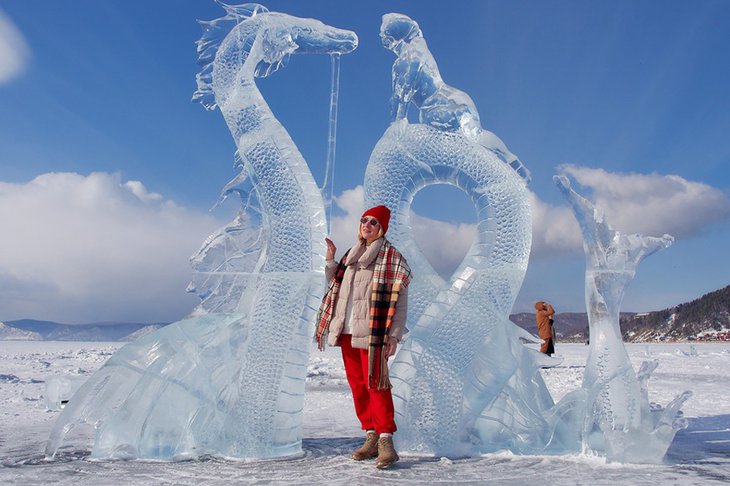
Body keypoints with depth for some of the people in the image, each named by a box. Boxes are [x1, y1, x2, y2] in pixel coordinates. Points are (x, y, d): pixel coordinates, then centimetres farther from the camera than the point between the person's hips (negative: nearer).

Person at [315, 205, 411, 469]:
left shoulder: (392, 257, -3)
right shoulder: (351, 254, 16)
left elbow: (400, 300, -8)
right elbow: (335, 284, 25)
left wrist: (394, 335, -15)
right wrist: (330, 260, 10)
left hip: (372, 332, -7)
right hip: (346, 331, 7)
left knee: (375, 384, -10)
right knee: (357, 384, 8)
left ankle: (386, 442, -3)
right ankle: (371, 437, 17)